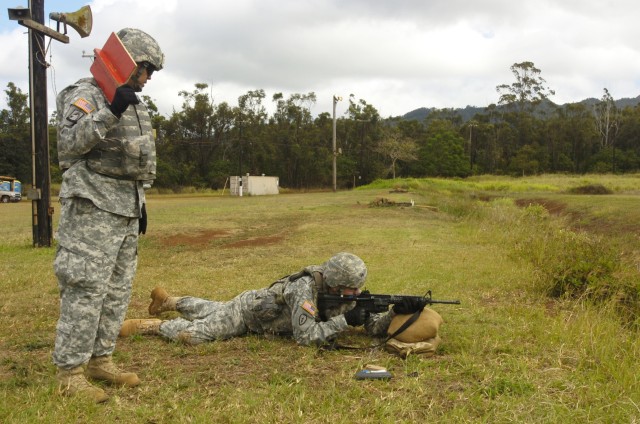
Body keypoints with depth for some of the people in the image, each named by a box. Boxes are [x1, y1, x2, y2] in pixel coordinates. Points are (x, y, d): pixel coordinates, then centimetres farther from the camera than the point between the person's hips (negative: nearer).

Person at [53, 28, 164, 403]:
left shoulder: (134, 104, 18)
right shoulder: (85, 95, -8)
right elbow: (69, 145, -22)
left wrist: (141, 203, 21)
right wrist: (110, 112, -29)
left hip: (126, 211, 9)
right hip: (94, 208, -9)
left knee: (117, 290, 10)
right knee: (86, 289, -8)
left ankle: (100, 360, 20)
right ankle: (70, 371, 0)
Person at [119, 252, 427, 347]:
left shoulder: (341, 294, -17)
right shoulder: (306, 288, -39)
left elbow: (374, 327, -16)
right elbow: (306, 336, -44)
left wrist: (398, 311, -34)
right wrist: (345, 320, -43)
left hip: (263, 307, 7)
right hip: (248, 311, -7)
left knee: (210, 310, 27)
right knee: (193, 334, -10)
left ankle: (169, 300, 48)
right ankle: (148, 325, 13)